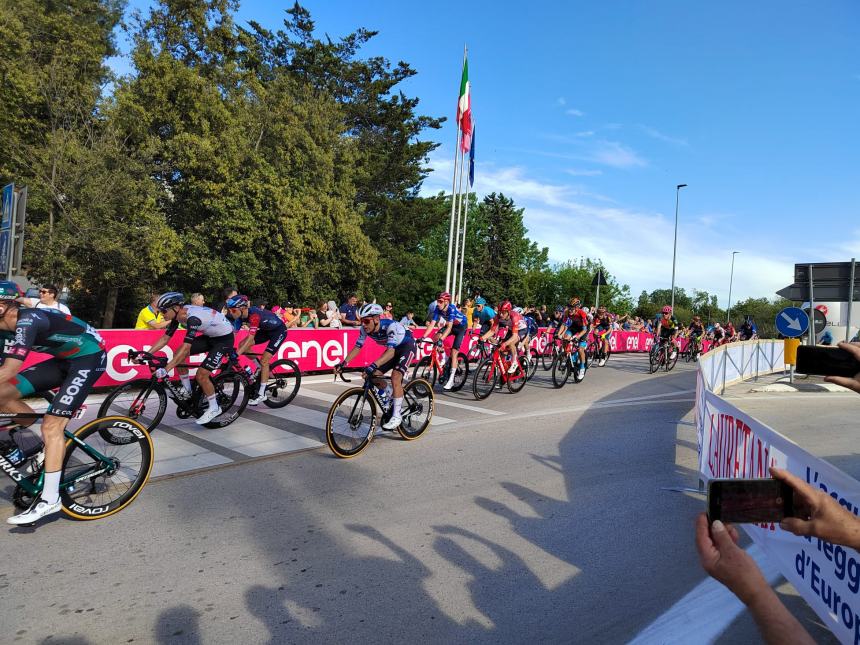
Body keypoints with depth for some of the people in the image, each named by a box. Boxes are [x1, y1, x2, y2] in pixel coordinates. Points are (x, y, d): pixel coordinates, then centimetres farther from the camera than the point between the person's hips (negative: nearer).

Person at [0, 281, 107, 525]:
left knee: (52, 425, -14)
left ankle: (49, 500, -6)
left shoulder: (27, 321, -27)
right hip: (64, 358, 9)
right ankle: (52, 442, 15)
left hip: (90, 357, -9)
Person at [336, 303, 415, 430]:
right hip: (394, 348, 7)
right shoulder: (365, 329, -18)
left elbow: (391, 352, -47)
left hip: (407, 346, -7)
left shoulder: (390, 326, -38)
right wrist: (343, 363, -25)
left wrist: (373, 366, -60)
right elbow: (357, 347, -11)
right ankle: (393, 402, 19)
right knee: (375, 376, -4)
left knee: (395, 377, -24)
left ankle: (397, 415, -13)